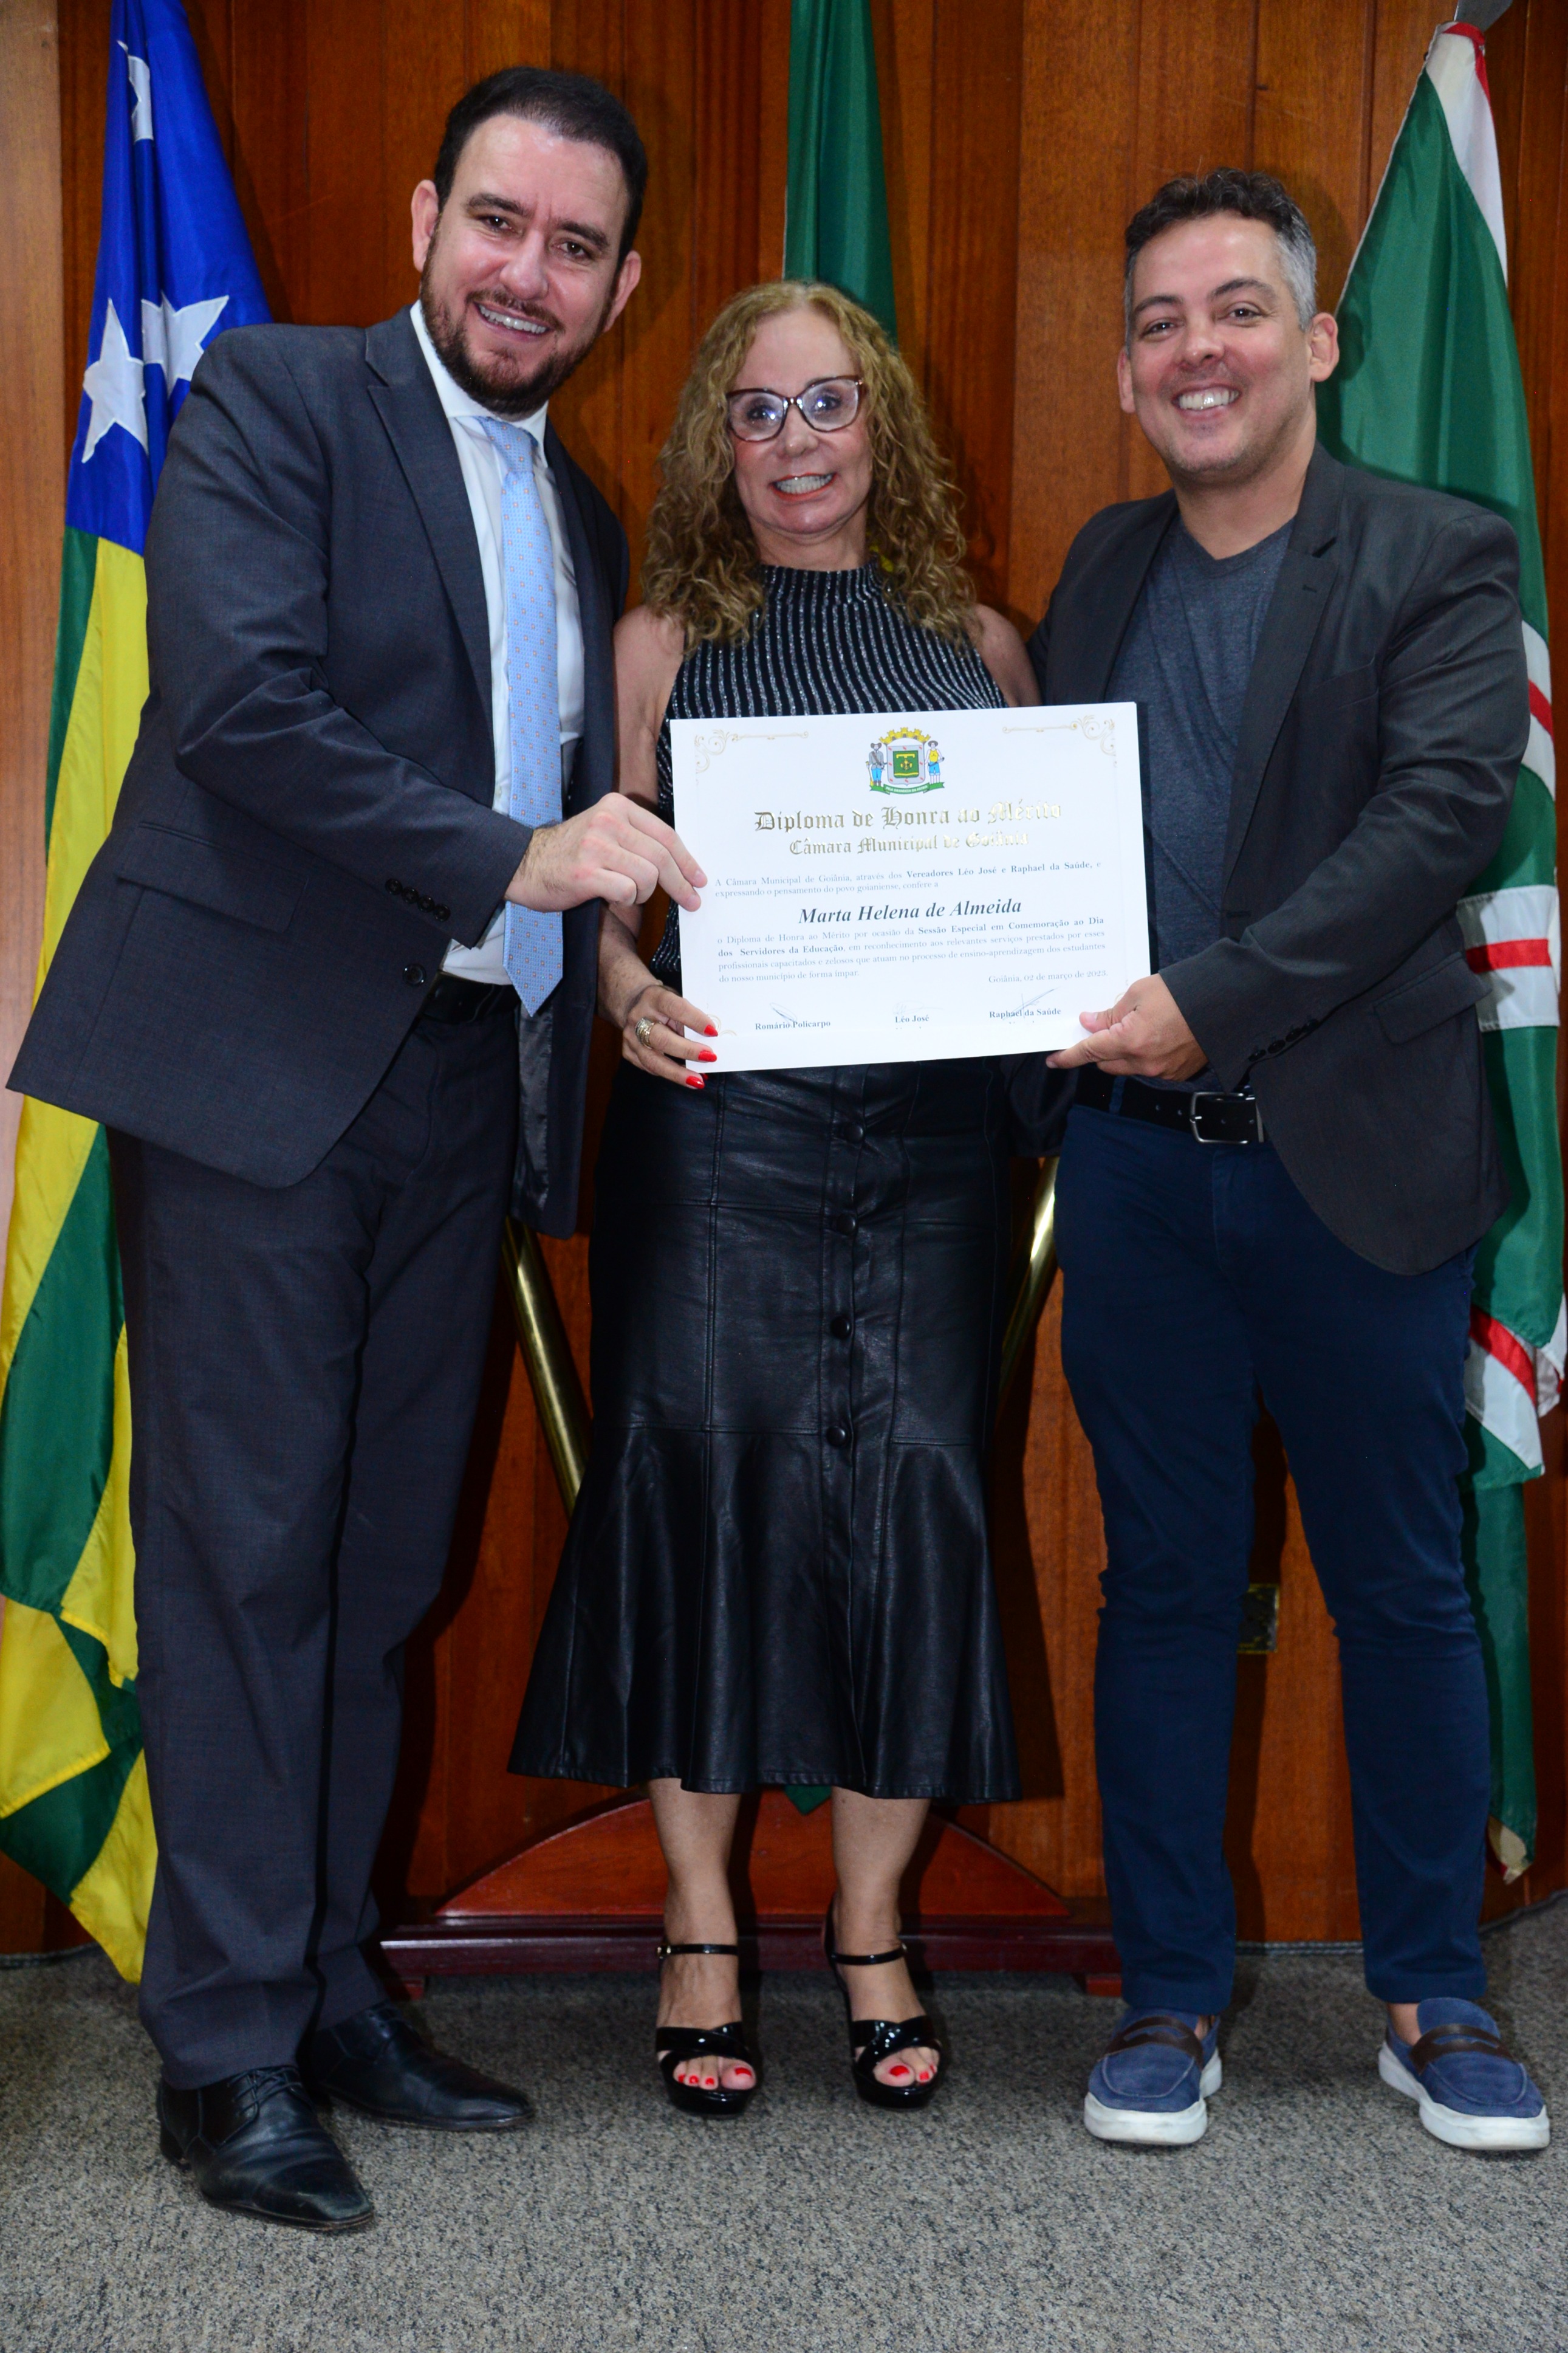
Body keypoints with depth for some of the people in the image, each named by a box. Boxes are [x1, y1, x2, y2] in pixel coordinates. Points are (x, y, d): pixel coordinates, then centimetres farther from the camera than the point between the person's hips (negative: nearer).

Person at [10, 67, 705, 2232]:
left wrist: (607, 956, 4)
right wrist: (513, 855, -18)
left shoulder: (583, 517, 20)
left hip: (458, 1078, 6)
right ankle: (229, 2047, 7)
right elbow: (239, 697, -15)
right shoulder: (273, 402, -1)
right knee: (245, 1550, -3)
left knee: (382, 1555, 10)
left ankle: (331, 1986, 22)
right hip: (258, 1064, -6)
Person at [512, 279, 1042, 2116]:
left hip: (933, 1122, 2)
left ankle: (872, 1929, 17)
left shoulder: (979, 642, 13)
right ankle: (702, 1929, 14)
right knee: (707, 1474, -2)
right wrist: (628, 990, -15)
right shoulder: (662, 641, 8)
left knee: (911, 1484, 1)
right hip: (717, 1119, -1)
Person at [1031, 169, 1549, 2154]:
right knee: (1163, 1585, 10)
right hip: (1136, 1164, 3)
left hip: (1355, 1163, -3)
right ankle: (1170, 1995, 23)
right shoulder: (1102, 569, 12)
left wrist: (1213, 1002, -22)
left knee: (1401, 1588, 8)